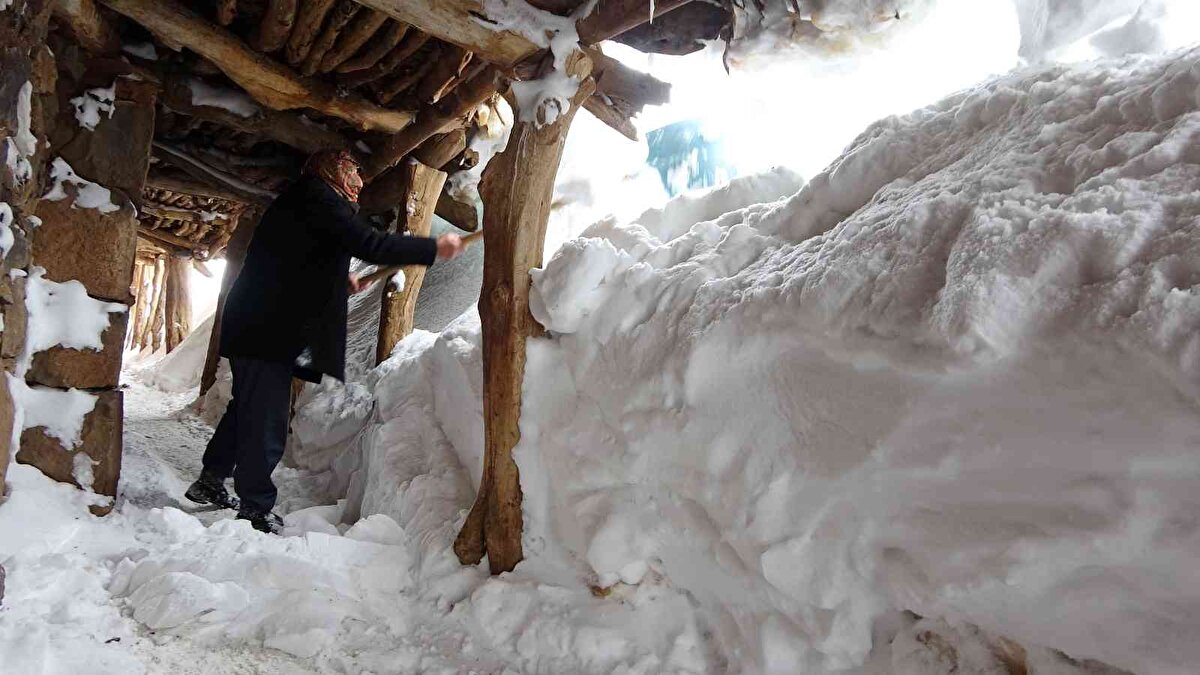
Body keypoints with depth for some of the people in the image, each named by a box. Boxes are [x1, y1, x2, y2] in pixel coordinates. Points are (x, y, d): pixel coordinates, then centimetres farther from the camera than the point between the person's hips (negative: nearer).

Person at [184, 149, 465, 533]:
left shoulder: (296, 200, 19)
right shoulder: (319, 199, -12)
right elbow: (370, 245, -21)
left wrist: (339, 279, 24)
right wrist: (434, 248, -16)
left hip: (252, 324, 11)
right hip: (269, 329, -11)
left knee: (248, 408, 22)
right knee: (266, 419, -5)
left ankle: (210, 482, 35)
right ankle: (255, 510, 3)